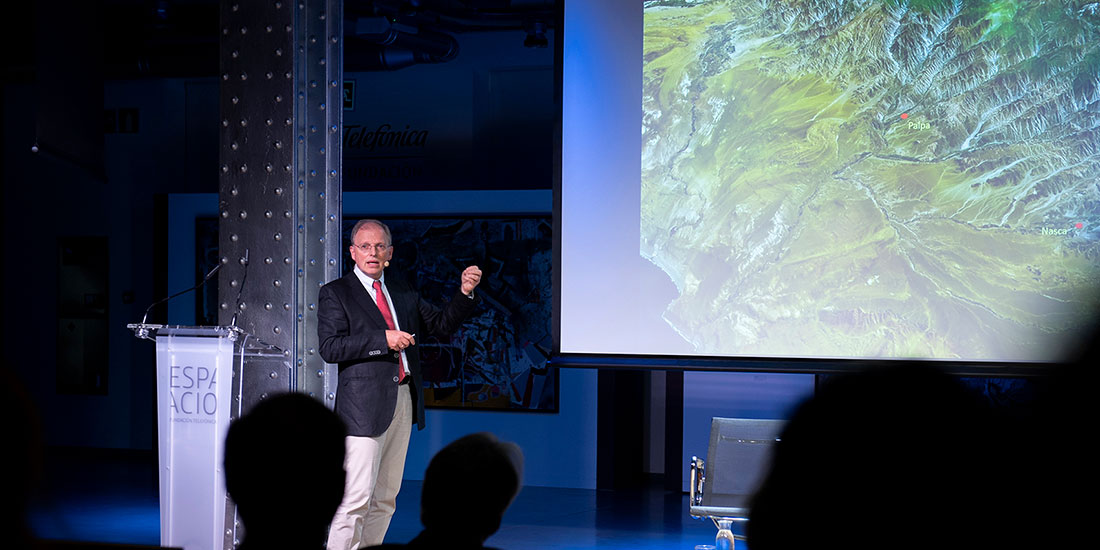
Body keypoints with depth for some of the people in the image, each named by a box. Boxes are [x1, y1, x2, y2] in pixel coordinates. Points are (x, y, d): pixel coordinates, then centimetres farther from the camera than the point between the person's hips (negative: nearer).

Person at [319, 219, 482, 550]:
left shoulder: (402, 292, 17)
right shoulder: (335, 293, 0)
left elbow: (442, 324, 19)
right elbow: (330, 348, -11)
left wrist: (465, 293, 2)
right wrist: (383, 339, -18)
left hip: (403, 402, 7)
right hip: (365, 405, -7)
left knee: (385, 498, 10)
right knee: (356, 497, -11)